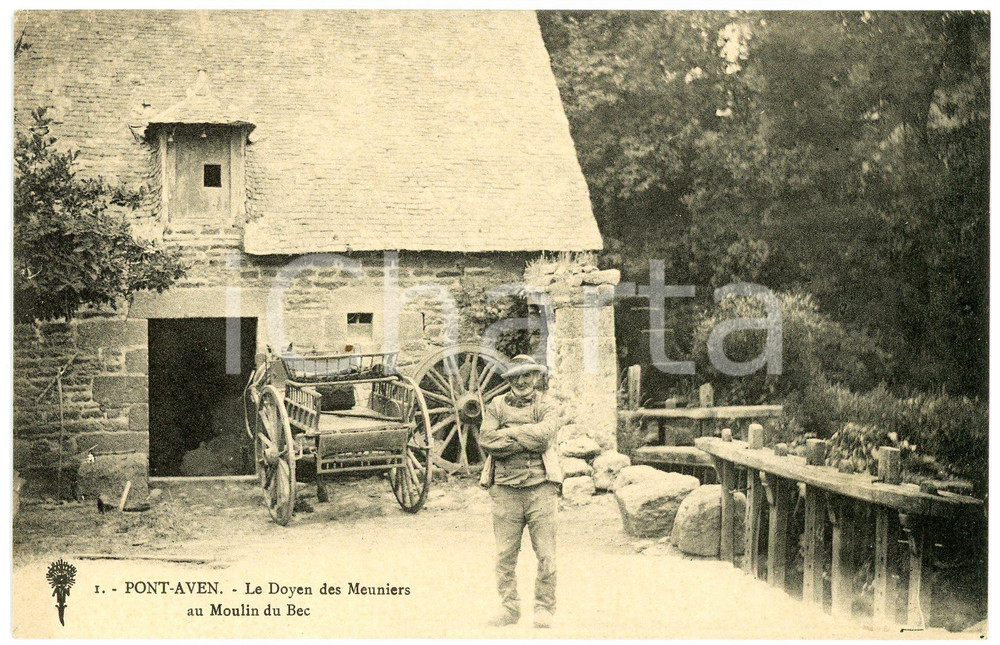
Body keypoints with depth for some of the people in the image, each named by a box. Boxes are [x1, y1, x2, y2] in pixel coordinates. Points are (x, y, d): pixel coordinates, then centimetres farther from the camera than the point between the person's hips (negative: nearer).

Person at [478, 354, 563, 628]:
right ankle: (509, 608, 14)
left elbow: (545, 434, -13)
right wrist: (527, 440, -9)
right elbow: (486, 439, -6)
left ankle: (544, 609, 10)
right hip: (506, 489, 1)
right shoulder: (497, 407, 11)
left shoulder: (545, 409, 9)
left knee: (546, 555, -1)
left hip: (540, 488, -1)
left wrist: (509, 432, -7)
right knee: (505, 554, 3)